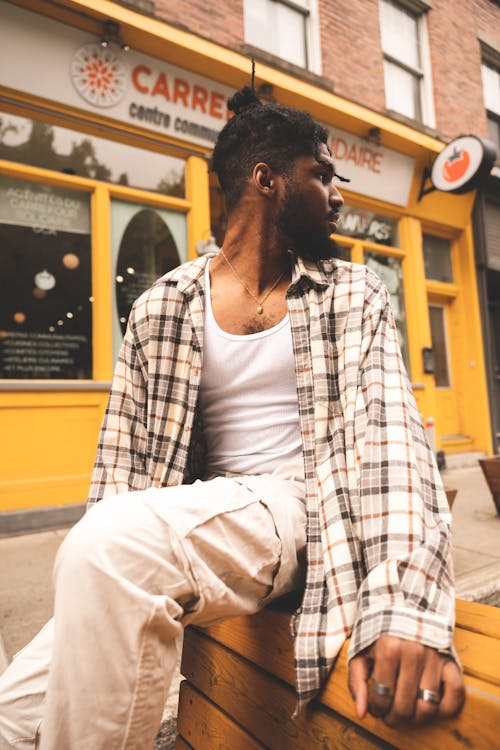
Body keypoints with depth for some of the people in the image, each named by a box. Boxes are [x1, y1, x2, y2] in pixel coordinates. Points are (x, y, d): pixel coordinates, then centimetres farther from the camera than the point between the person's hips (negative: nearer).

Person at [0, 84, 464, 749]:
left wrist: (405, 607, -22)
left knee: (109, 545, -28)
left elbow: (390, 434, -8)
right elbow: (121, 461, 7)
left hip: (298, 512, -2)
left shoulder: (353, 296, 5)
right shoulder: (160, 308, 6)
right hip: (176, 531, 3)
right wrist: (96, 590, -7)